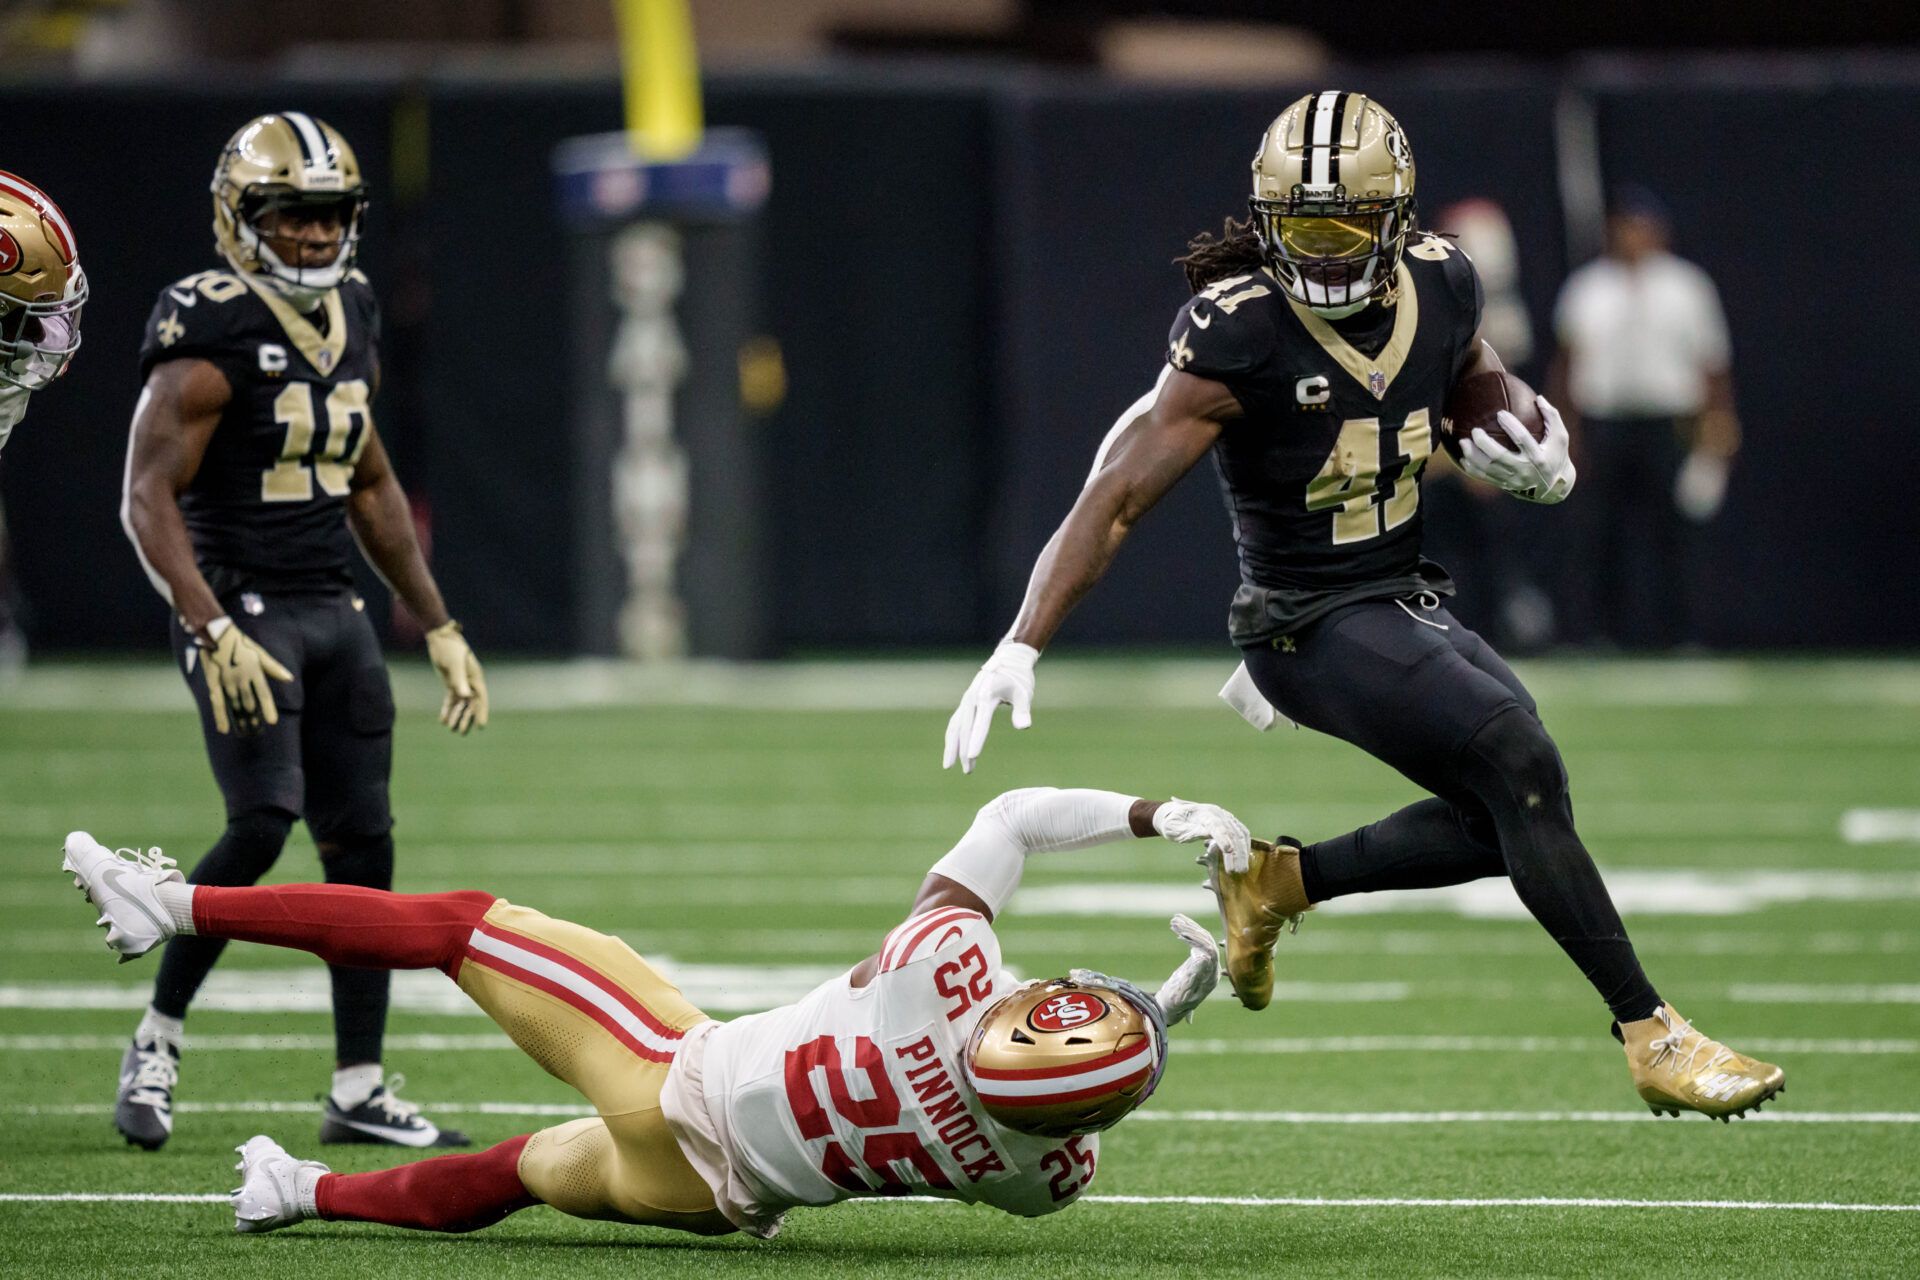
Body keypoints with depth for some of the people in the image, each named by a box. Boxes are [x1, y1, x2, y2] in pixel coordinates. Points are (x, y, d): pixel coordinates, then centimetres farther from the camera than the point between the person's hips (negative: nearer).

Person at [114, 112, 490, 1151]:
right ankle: (157, 1039, 0)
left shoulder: (351, 320, 12)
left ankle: (359, 1091, 10)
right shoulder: (211, 336, -13)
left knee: (363, 840, 5)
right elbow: (148, 498, -16)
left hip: (334, 610, 8)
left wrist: (440, 629, 19)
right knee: (262, 822, -19)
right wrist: (213, 631, -26)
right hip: (240, 607, -7)